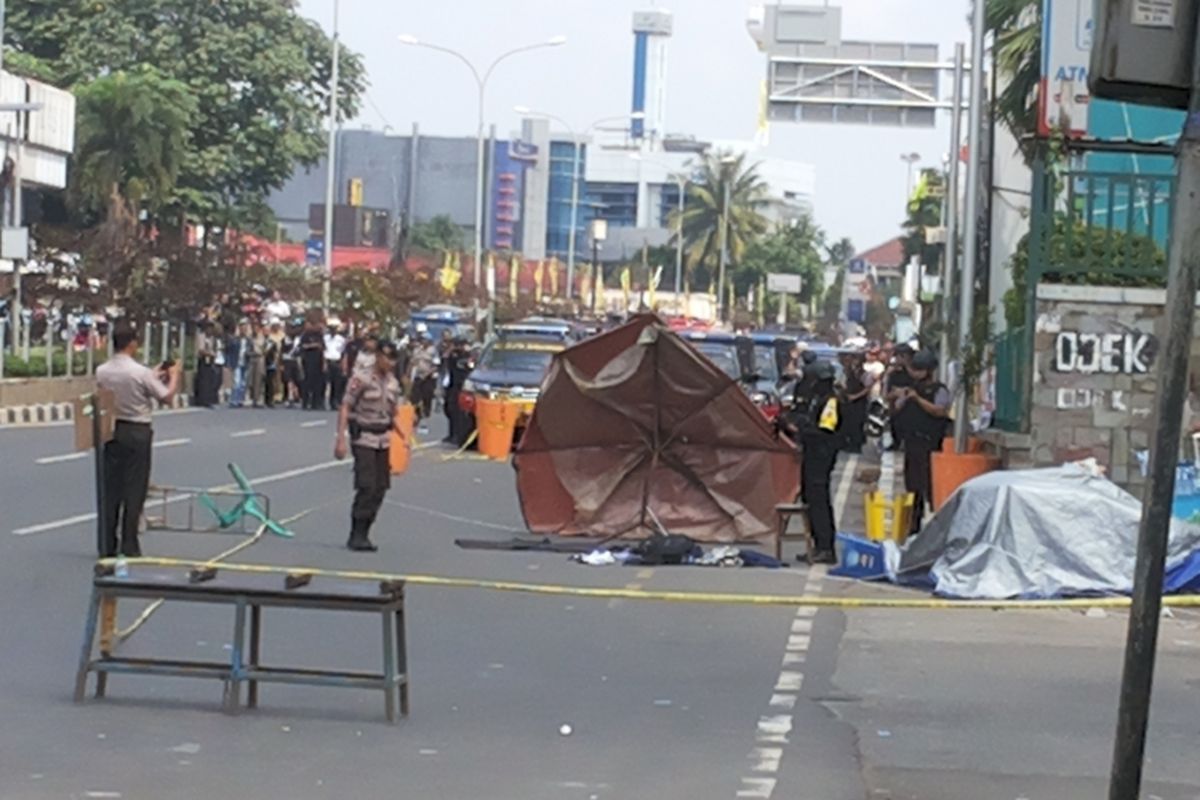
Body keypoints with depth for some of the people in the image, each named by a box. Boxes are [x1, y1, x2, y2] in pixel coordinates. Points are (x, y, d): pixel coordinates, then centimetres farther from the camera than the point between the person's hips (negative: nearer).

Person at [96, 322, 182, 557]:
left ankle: (107, 545, 10)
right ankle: (129, 546, 4)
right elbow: (166, 397, -6)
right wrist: (174, 376, 12)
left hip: (111, 431, 4)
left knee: (110, 489, 9)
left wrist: (153, 376, 19)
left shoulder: (102, 371, -2)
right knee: (134, 490, 3)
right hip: (137, 432, -4)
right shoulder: (140, 372, -16)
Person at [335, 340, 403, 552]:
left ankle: (363, 534, 14)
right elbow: (345, 409, -10)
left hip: (383, 440, 7)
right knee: (366, 487, -12)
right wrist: (341, 439, -17)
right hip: (363, 438, -7)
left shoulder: (393, 384, 10)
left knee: (380, 489, 5)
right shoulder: (361, 380, -9)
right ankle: (357, 536, -5)